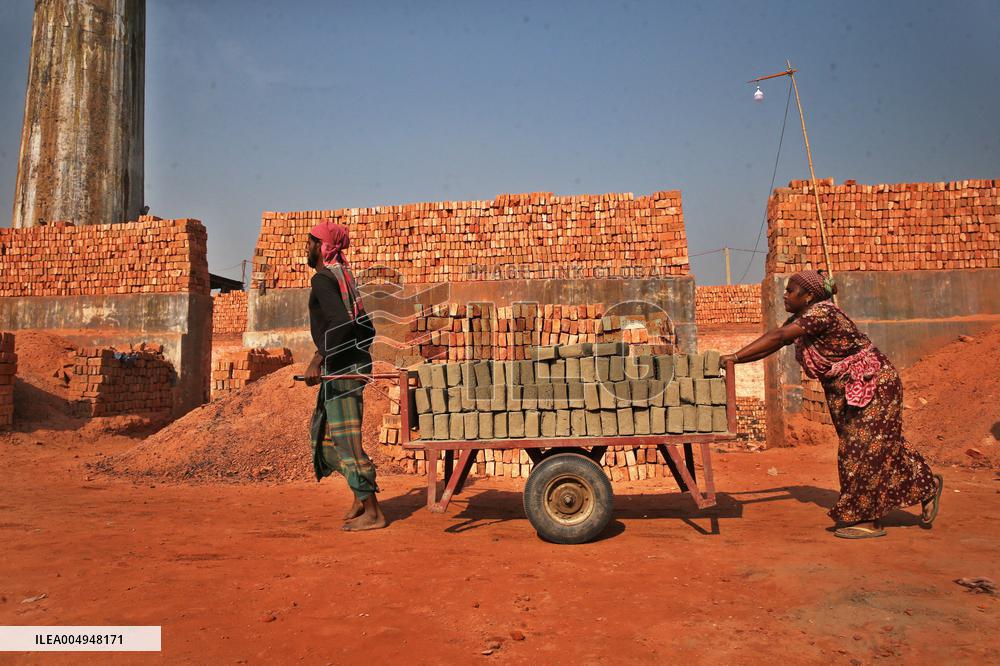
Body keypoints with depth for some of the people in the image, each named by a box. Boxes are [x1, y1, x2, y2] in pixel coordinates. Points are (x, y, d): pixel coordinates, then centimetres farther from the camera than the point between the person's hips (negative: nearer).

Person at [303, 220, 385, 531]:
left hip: (340, 367, -10)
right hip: (355, 364, 10)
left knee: (346, 439, -5)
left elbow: (340, 323, -28)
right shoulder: (344, 278, 17)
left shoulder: (322, 279, -11)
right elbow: (367, 328, 20)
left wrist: (317, 361, -26)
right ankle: (362, 497, 20)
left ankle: (372, 512, 2)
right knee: (322, 431, 18)